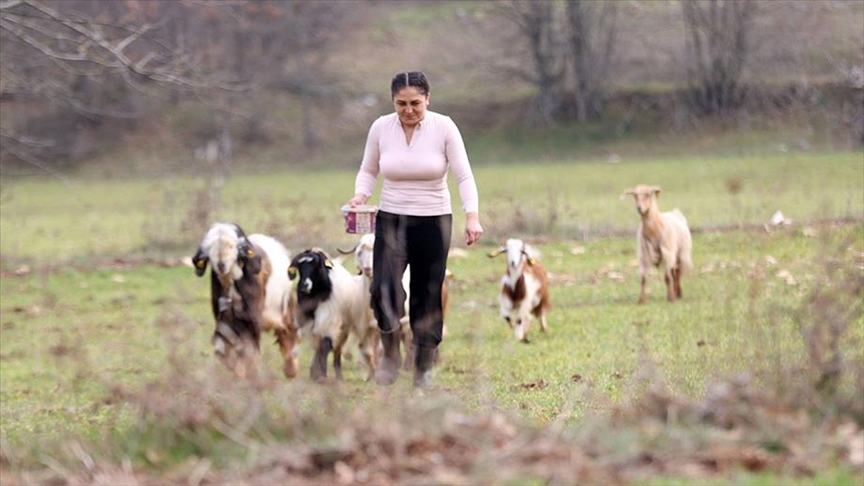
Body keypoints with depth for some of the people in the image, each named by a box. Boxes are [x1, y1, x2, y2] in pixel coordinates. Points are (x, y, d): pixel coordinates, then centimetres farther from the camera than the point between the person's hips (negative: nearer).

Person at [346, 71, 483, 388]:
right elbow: (368, 171, 9)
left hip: (434, 222, -1)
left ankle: (424, 367, 18)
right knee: (383, 290, -18)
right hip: (391, 220, 1)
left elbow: (464, 176, -11)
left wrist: (473, 217, -24)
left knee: (428, 297, 3)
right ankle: (391, 353, 5)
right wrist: (360, 195, -11)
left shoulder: (444, 127, -10)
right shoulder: (380, 128, -4)